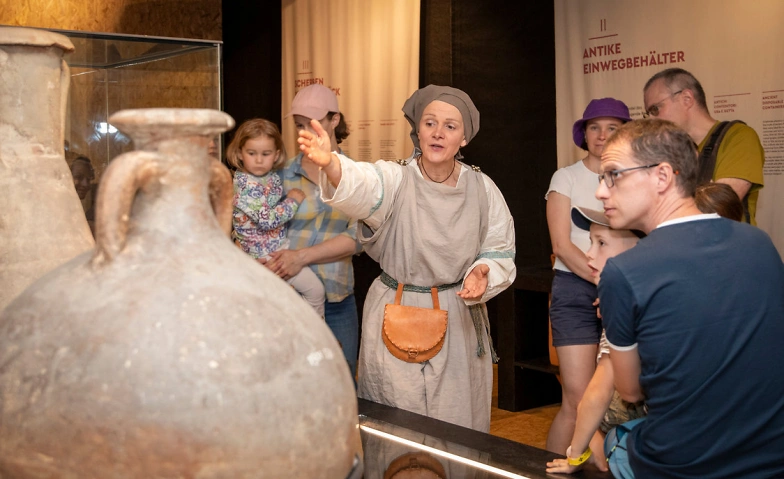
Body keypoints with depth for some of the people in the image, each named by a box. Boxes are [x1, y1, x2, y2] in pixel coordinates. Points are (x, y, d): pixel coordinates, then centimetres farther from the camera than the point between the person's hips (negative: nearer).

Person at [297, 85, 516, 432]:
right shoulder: (395, 179, -10)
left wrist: (483, 272, -16)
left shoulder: (482, 189, -1)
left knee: (457, 428, 10)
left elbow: (500, 252, 6)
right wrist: (329, 164, -55)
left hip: (458, 322, 2)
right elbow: (361, 187, -33)